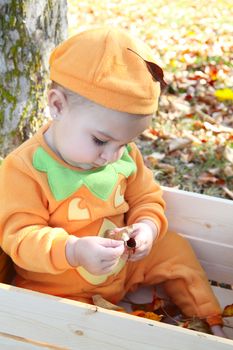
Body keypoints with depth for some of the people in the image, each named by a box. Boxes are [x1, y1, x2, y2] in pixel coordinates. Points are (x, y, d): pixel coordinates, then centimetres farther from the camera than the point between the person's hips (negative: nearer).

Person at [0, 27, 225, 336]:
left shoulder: (124, 155, -7)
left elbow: (146, 198, 5)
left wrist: (148, 226, -18)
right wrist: (73, 251, -41)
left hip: (123, 264, 6)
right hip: (56, 288, -5)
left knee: (175, 249, 8)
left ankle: (210, 320, 27)